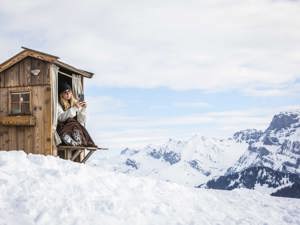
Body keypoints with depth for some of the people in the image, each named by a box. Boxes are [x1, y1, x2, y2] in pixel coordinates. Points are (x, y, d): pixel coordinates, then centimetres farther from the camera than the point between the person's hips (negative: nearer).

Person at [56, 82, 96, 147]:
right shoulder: (58, 105, 1)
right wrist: (74, 108, -22)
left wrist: (83, 109, -9)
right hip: (62, 130, -3)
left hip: (75, 127, 3)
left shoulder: (75, 103, 12)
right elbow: (61, 118, -18)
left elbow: (81, 121, 6)